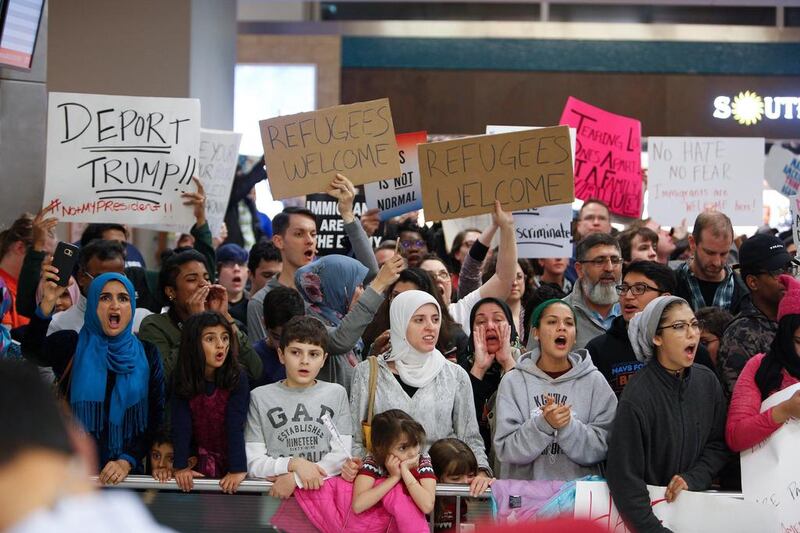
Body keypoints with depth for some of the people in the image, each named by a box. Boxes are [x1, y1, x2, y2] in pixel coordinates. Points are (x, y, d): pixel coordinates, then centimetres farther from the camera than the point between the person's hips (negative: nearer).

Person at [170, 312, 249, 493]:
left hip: (231, 458, -1)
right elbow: (181, 425, -14)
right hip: (201, 461, 1)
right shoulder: (181, 379, -9)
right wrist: (181, 466, -23)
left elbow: (236, 426, -20)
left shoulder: (238, 378, -14)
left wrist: (238, 469, -28)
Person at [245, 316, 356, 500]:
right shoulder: (260, 397, 9)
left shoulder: (336, 393, 13)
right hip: (276, 496, -1)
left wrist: (295, 479, -9)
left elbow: (341, 455, 3)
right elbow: (253, 463, 4)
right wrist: (294, 463, -13)